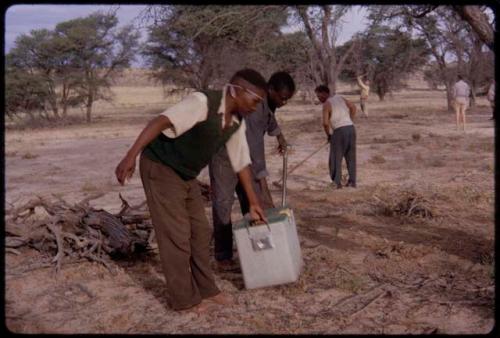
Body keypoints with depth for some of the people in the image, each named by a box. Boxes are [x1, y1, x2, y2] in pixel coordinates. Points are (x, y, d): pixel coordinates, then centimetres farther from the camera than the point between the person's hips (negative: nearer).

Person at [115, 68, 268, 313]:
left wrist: (253, 203, 11)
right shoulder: (202, 102, -26)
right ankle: (183, 299, 13)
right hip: (161, 168, -8)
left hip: (187, 175, 8)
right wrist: (131, 155, -46)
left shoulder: (237, 122, 0)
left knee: (201, 232, 12)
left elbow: (241, 163, 8)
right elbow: (160, 122, -36)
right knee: (176, 235, -2)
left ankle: (206, 290, 27)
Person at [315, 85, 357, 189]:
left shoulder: (326, 104, -6)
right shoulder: (339, 97, 14)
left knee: (336, 158, 5)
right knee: (351, 157, 13)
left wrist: (328, 135, 0)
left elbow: (325, 123, -15)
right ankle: (352, 181, 16)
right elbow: (353, 107, 22)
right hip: (351, 128, 7)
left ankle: (337, 182, 3)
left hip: (339, 131, -6)